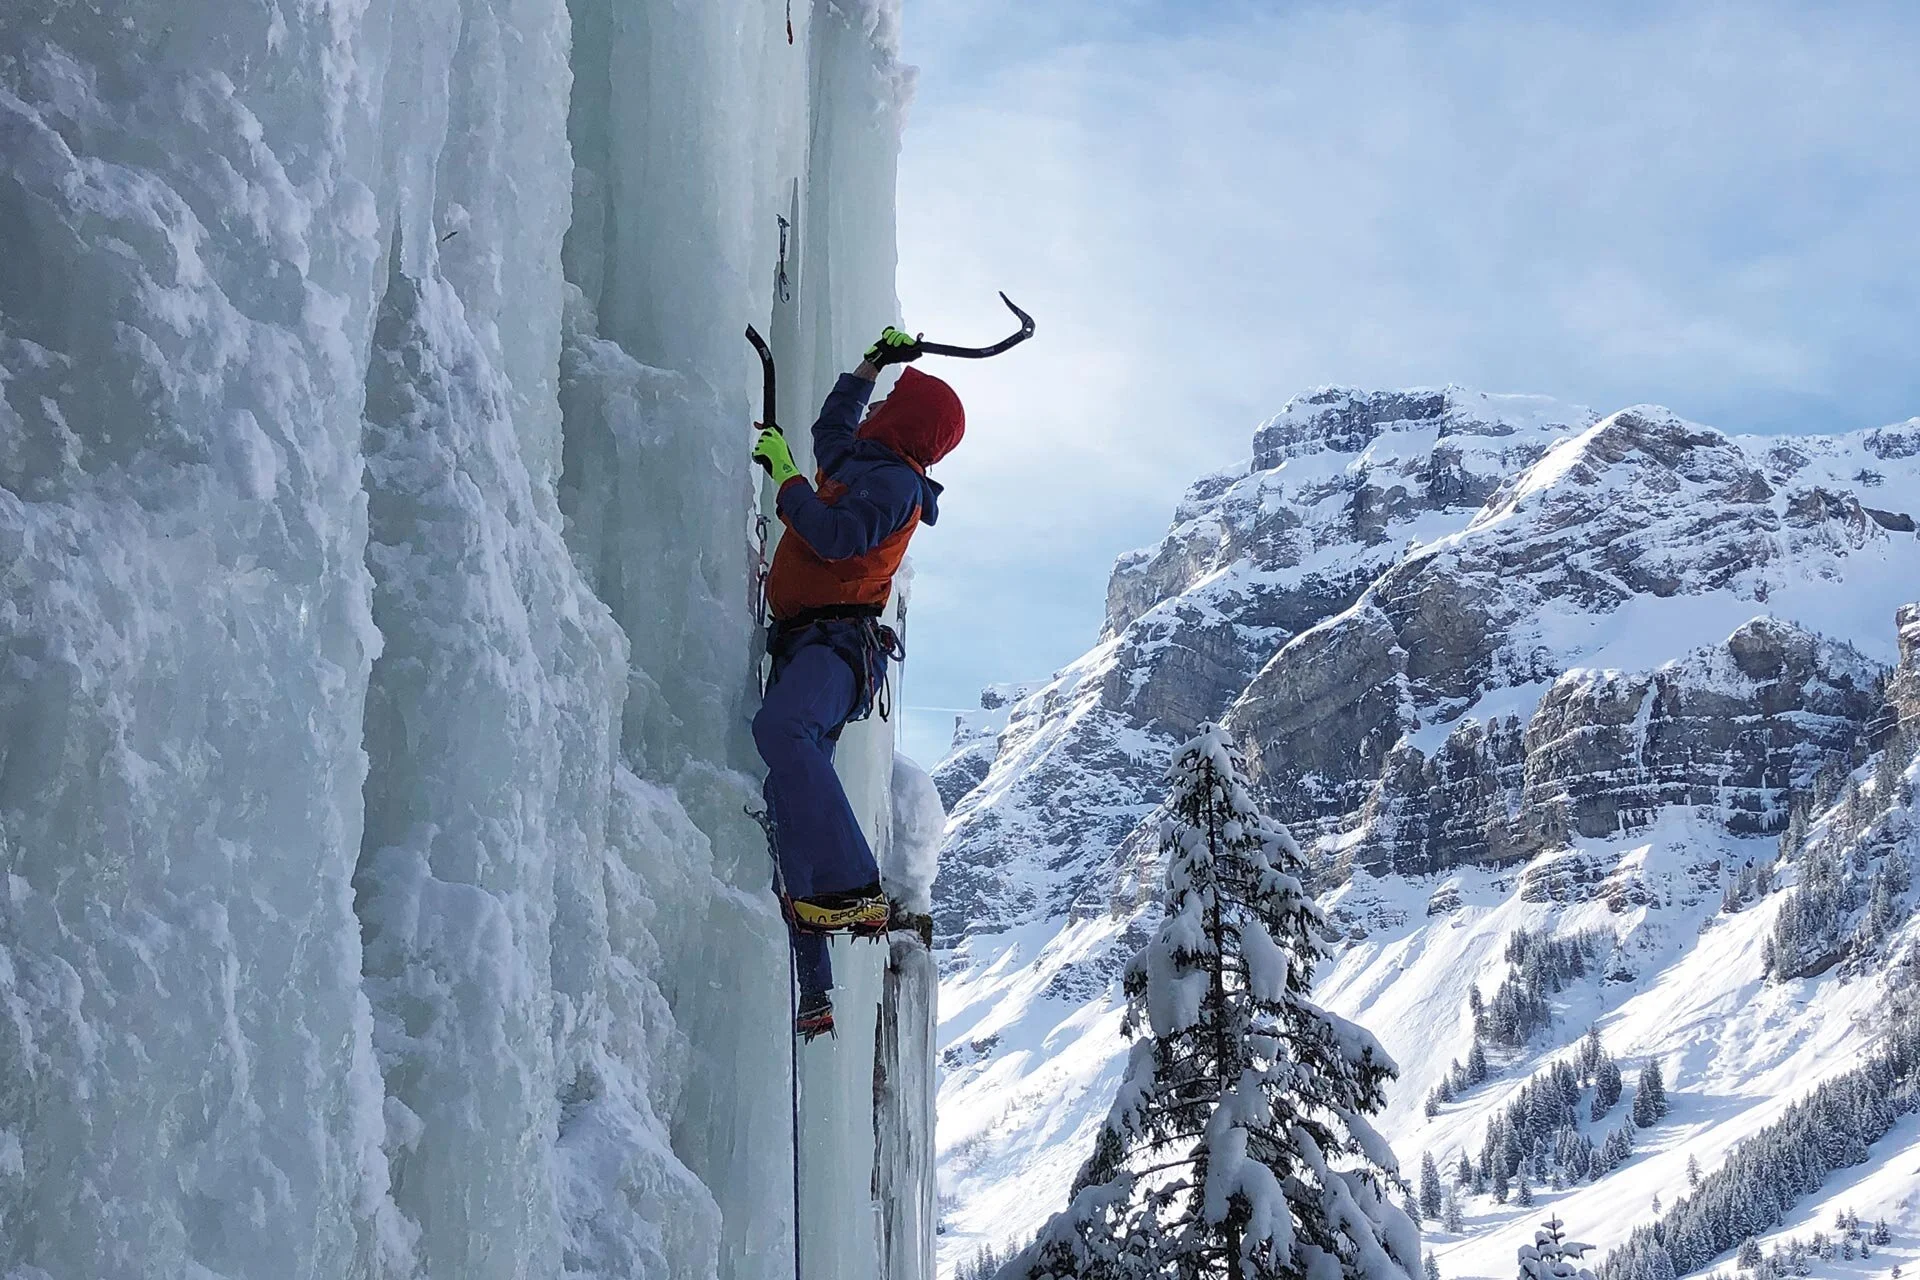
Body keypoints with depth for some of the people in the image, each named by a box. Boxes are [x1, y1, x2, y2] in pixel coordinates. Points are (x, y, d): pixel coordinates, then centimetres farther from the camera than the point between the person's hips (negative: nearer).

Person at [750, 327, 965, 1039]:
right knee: (790, 803, 0)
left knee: (781, 729, -40)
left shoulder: (894, 480, -1)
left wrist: (784, 474, -6)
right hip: (805, 648, 10)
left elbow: (836, 536, -17)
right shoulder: (858, 466, 27)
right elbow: (831, 425, 50)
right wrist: (872, 365, 46)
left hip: (838, 642, -10)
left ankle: (853, 891, -49)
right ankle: (811, 992, -3)